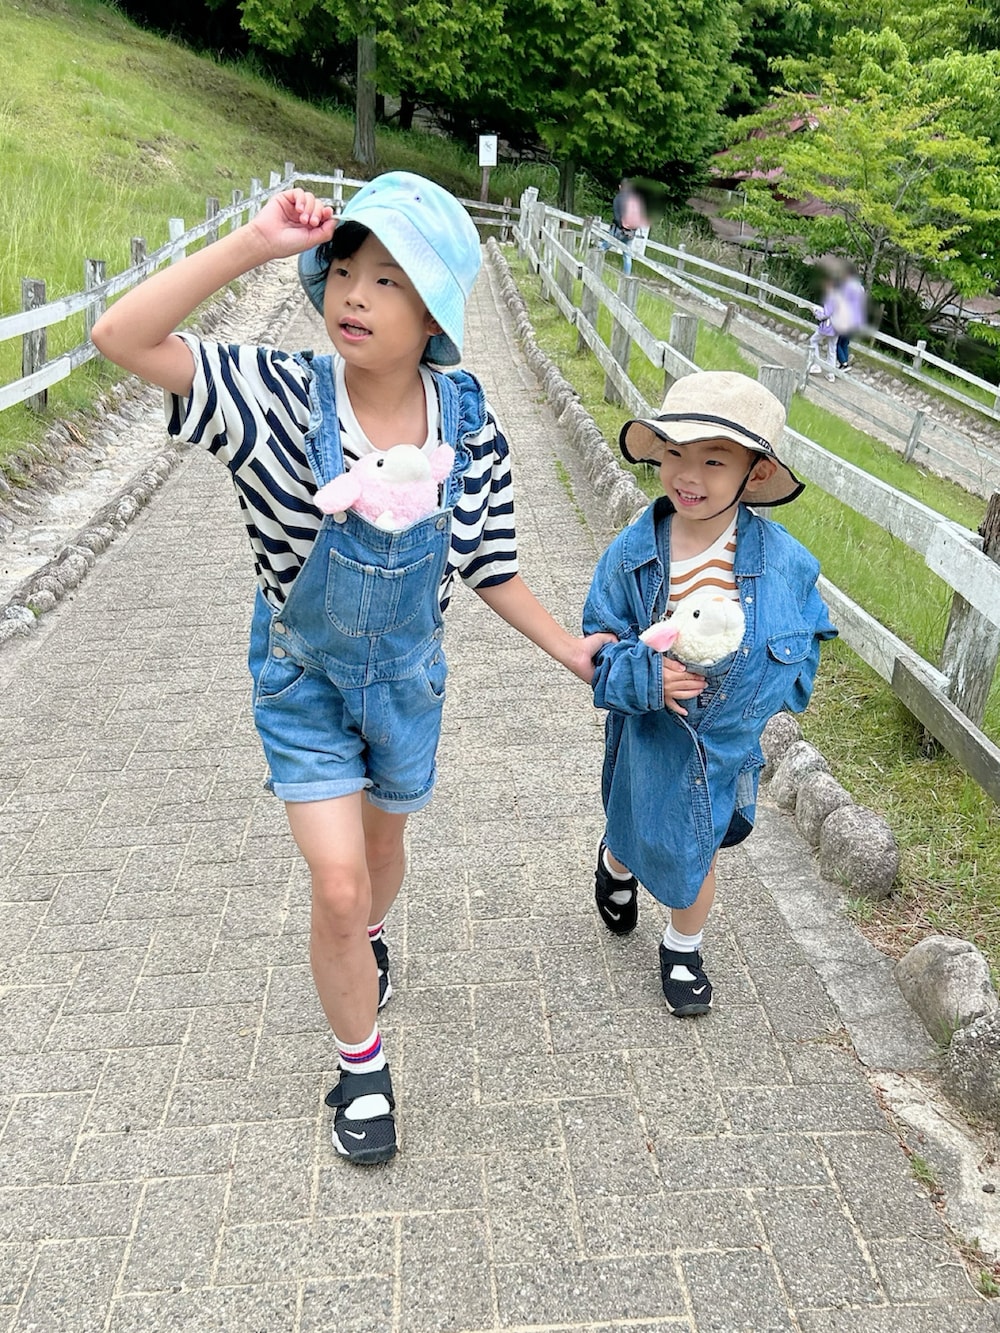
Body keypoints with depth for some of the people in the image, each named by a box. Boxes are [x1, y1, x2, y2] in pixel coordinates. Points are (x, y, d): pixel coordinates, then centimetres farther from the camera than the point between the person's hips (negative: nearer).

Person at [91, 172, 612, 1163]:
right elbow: (122, 337, -31)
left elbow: (486, 567, -2)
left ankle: (367, 938, 61)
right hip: (303, 677, -2)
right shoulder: (279, 398, -21)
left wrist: (568, 648, 0)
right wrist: (255, 243, -35)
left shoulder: (468, 426, -14)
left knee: (383, 842, 24)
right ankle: (361, 1065, 25)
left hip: (407, 675, 3)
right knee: (338, 885, -3)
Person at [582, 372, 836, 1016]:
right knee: (638, 835, 22)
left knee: (696, 855, 21)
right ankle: (616, 866, 62)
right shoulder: (632, 554, -20)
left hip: (729, 744, 1)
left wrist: (774, 689, -15)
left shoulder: (785, 562, -19)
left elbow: (810, 634, -1)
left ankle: (682, 948, 52)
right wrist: (644, 678, -31)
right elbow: (601, 646, -12)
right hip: (649, 740, -1)